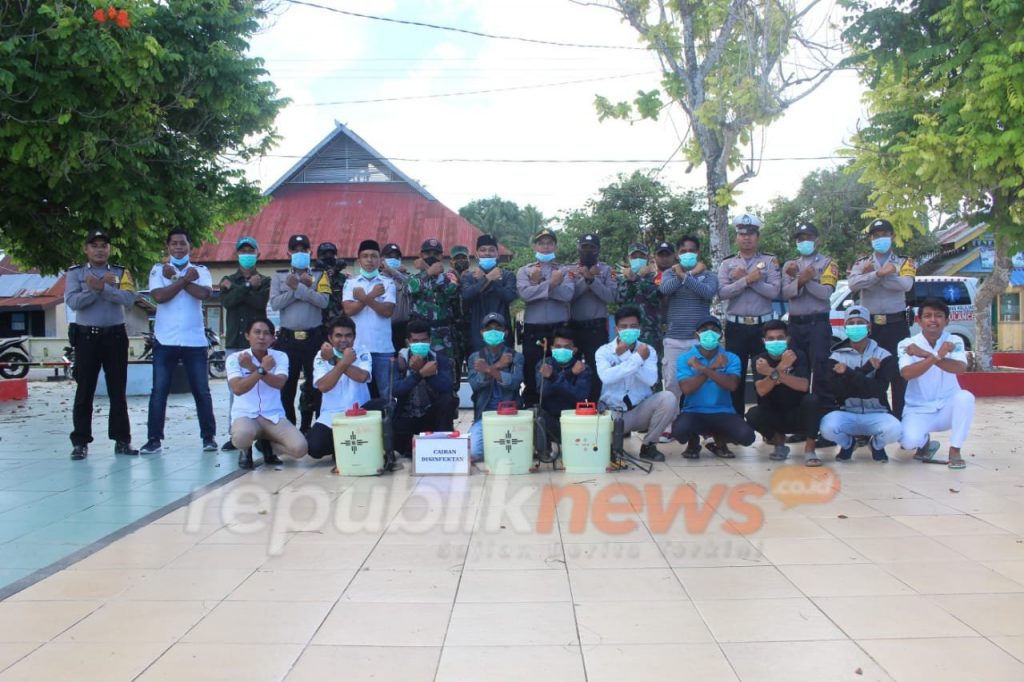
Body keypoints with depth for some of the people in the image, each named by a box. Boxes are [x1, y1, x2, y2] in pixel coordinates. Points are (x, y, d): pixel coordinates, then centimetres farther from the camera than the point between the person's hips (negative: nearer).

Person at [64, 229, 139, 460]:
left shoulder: (121, 273, 8)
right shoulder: (75, 273, 6)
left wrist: (101, 287, -18)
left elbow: (129, 298, -10)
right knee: (84, 391, 0)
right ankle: (80, 442, 5)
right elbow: (72, 301, -11)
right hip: (86, 336, -1)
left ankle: (122, 440, 10)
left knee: (118, 391, 4)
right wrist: (102, 287, -16)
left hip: (115, 336, 1)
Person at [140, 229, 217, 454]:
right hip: (165, 341, 0)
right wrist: (185, 279, -10)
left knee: (202, 391, 4)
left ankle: (208, 436, 12)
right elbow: (159, 296, -11)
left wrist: (175, 278, -8)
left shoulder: (201, 271, 6)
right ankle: (154, 438, 8)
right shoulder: (158, 270, 6)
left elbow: (205, 293, -14)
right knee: (159, 391, 1)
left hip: (195, 341, 0)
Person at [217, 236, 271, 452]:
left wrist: (235, 289, -6)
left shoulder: (265, 281, 10)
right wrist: (248, 286, -8)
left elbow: (261, 302, -10)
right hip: (234, 341, 2)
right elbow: (226, 301, -4)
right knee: (235, 389, 1)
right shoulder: (228, 280, 15)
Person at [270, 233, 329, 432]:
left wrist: (298, 287, -14)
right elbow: (275, 303, -4)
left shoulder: (320, 275, 7)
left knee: (314, 385, 0)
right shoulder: (279, 276, 11)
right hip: (287, 338, 1)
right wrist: (301, 288, -11)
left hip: (313, 337, -1)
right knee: (286, 386, 2)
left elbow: (324, 301, -9)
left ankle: (307, 427, 9)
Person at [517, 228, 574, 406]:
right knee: (532, 373, 2)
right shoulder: (524, 271, 9)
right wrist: (551, 283, -15)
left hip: (559, 328, 0)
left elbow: (568, 294, -10)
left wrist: (538, 284, -9)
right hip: (533, 329, 0)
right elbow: (525, 294, -10)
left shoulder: (564, 271, 9)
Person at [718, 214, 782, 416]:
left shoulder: (769, 261, 4)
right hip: (736, 326, 1)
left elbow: (774, 291, -11)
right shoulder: (727, 264, 7)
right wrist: (747, 279, -17)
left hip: (763, 325, -1)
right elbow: (722, 292, -8)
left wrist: (744, 278, -12)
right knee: (735, 375, 5)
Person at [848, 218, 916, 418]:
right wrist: (879, 274, -24)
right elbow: (853, 284, -11)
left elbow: (906, 284, -14)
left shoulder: (904, 262, 8)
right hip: (869, 325, 1)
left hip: (896, 325, -1)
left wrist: (871, 275, -12)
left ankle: (900, 420, 5)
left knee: (900, 373, 0)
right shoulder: (861, 264, 11)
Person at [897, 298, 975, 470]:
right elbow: (906, 373, -25)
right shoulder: (907, 344, -8)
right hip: (918, 410, -2)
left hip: (947, 408, 2)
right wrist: (936, 356, -34)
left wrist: (927, 354, -31)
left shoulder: (954, 342, -3)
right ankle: (925, 441, 12)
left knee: (965, 397, -31)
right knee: (909, 441, -30)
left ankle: (955, 450, -12)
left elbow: (960, 368, -23)